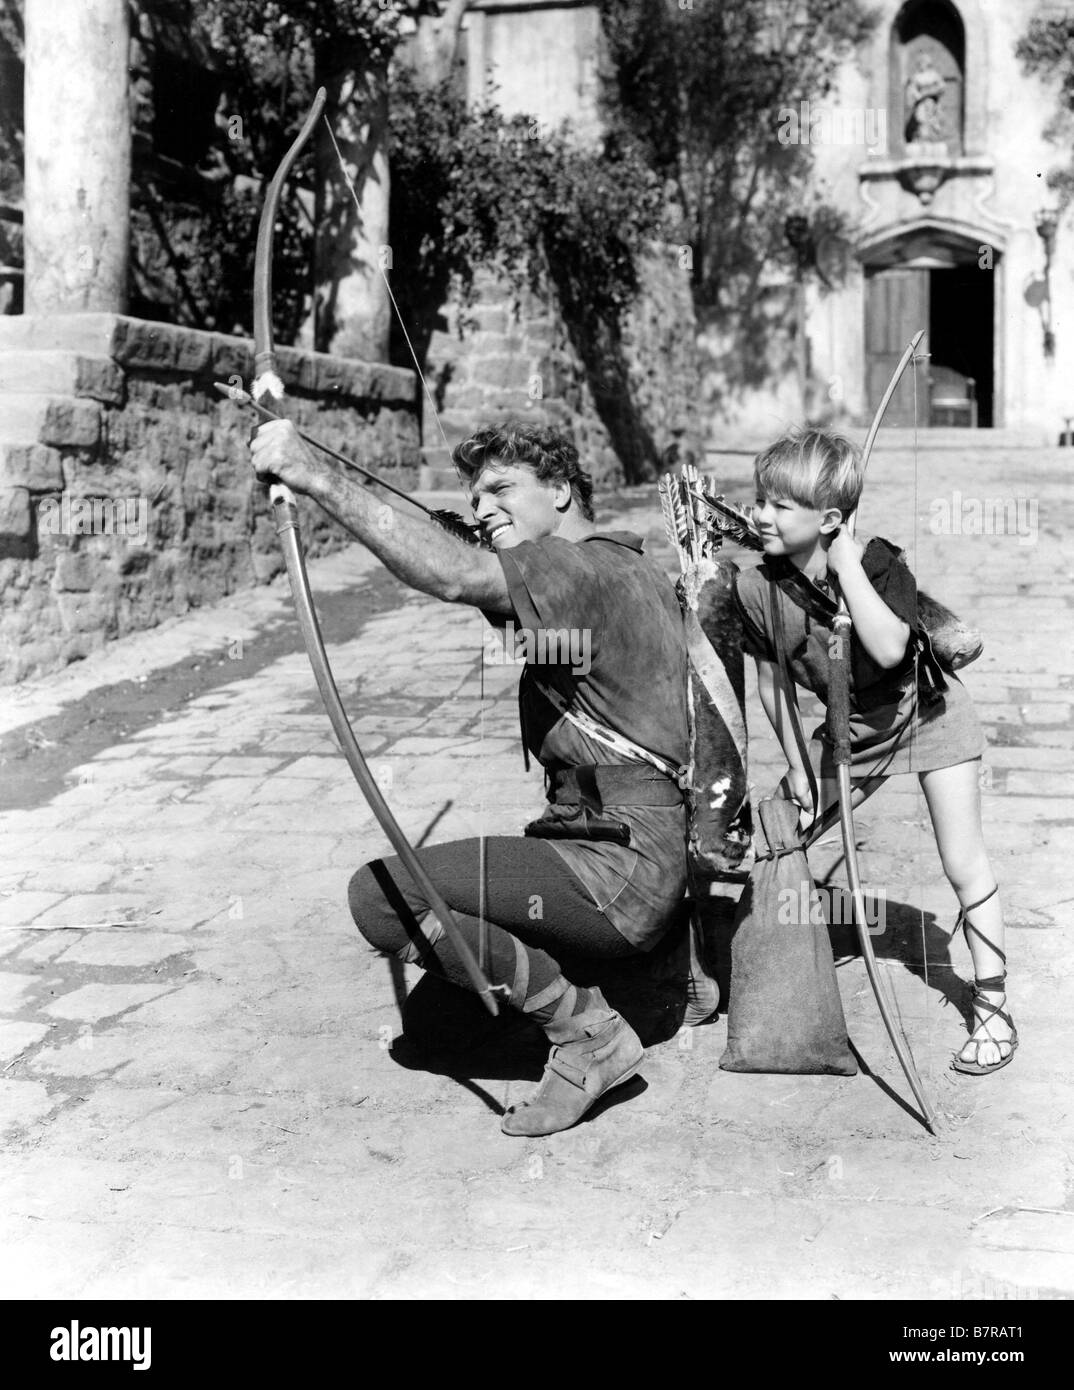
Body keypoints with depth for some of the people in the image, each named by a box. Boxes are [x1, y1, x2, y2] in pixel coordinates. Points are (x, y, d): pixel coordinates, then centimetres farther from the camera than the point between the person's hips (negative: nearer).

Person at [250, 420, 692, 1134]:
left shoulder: (590, 568, -15)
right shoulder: (635, 571, 17)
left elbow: (454, 575, -30)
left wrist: (318, 477, -31)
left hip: (621, 867, -11)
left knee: (381, 893, -18)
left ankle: (586, 1030, -7)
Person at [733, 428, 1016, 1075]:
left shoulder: (879, 563, -27)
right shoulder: (757, 588, -18)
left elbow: (889, 648, -46)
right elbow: (772, 677, -3)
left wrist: (846, 565, -40)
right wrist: (797, 762, 2)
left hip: (926, 711, -4)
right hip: (850, 725, 4)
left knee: (965, 866, -4)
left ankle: (994, 1010, 9)